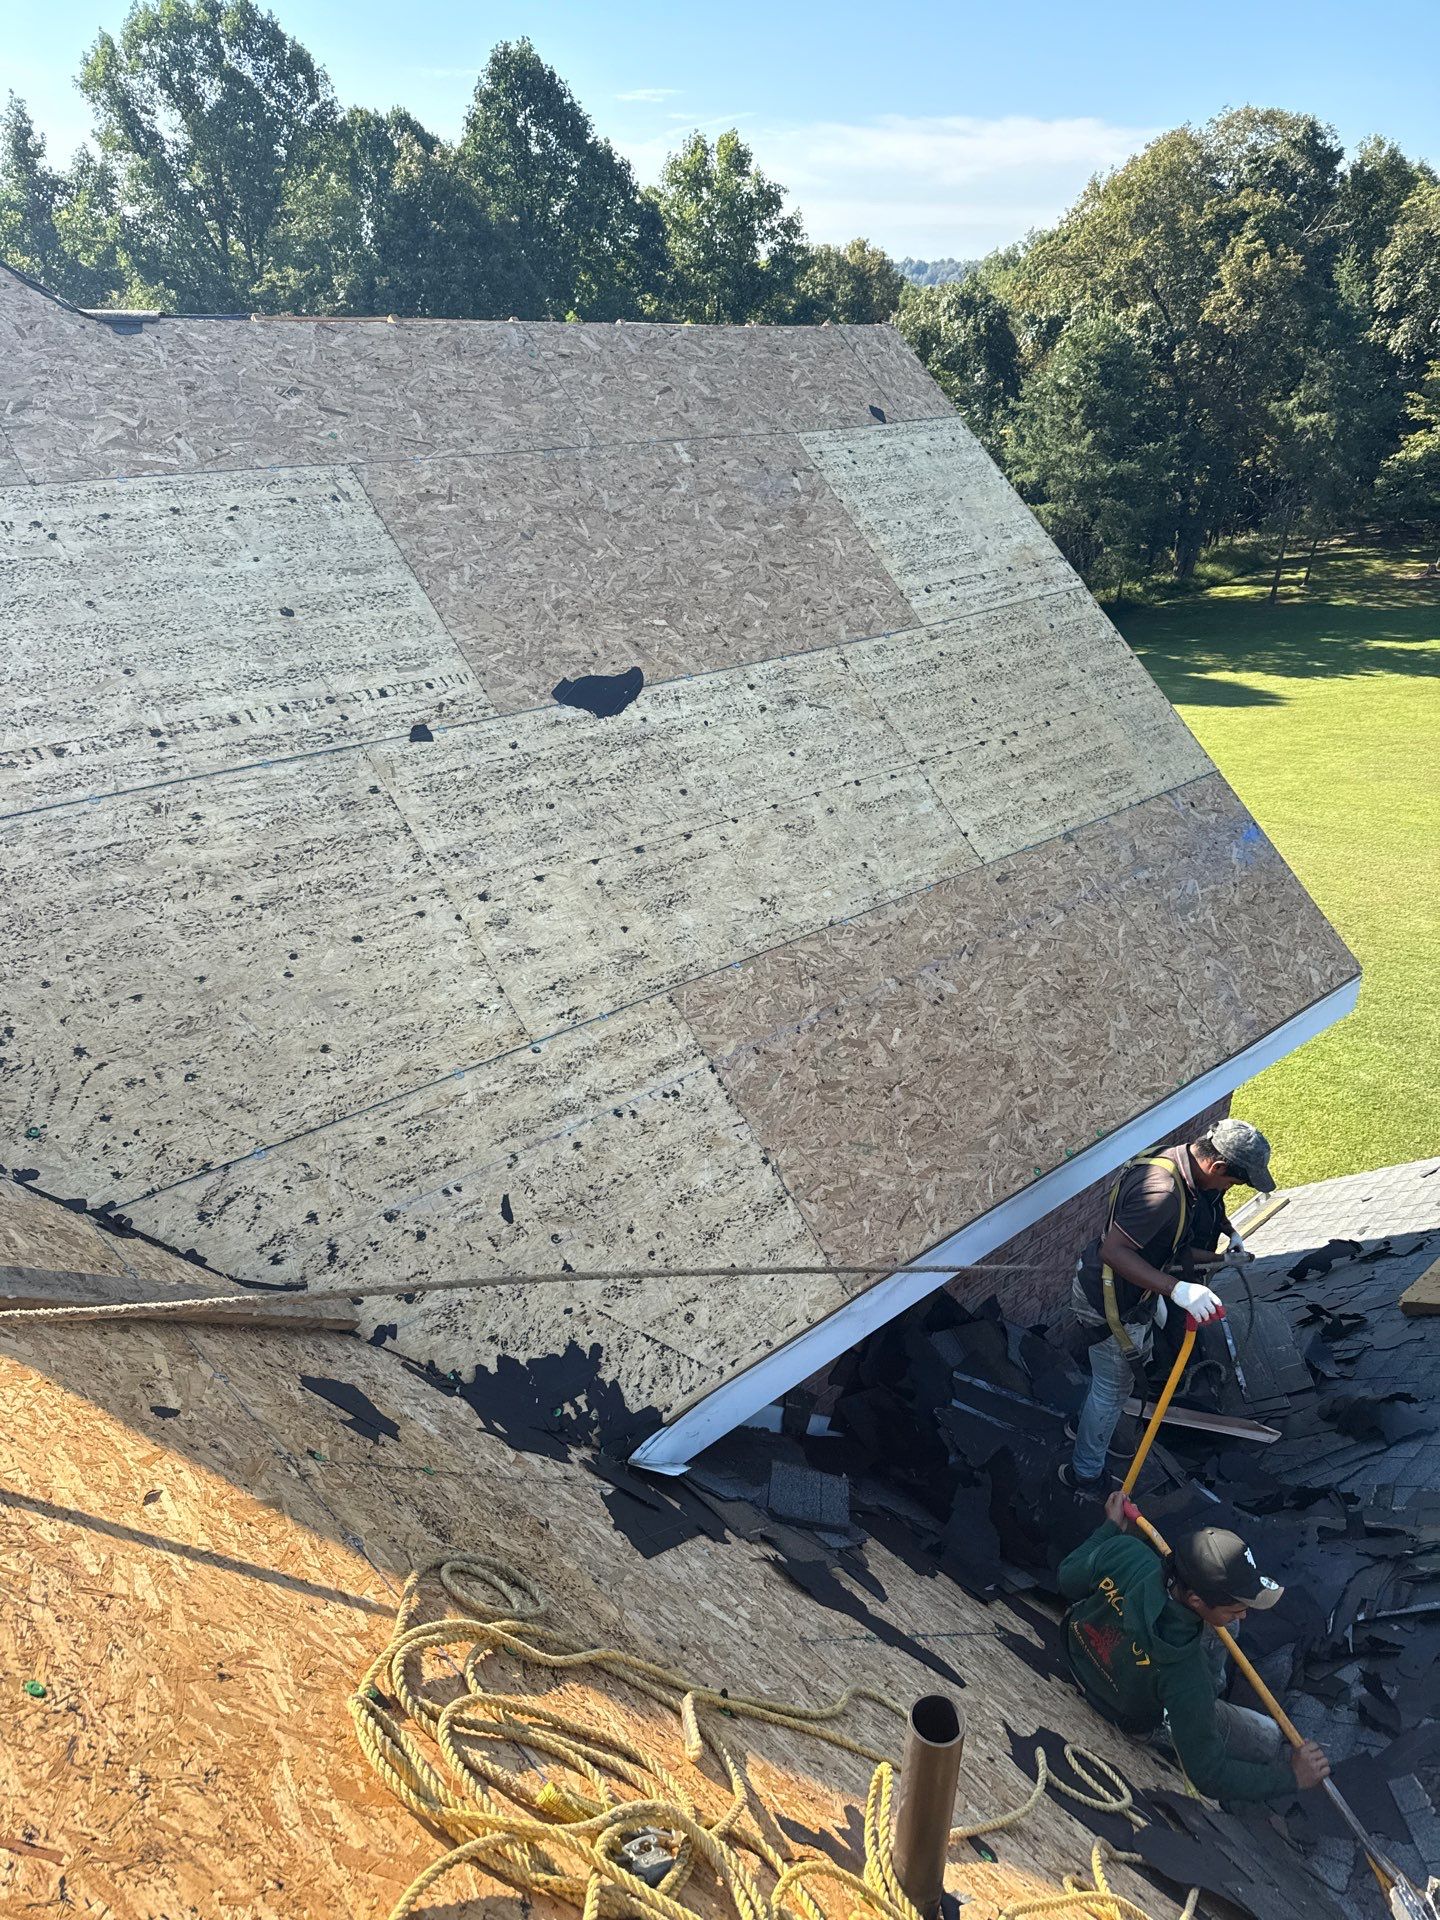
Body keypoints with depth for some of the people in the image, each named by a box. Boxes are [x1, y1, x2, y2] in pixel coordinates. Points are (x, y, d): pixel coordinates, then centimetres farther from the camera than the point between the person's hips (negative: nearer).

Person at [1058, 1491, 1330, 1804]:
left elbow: (1069, 1580, -9)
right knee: (1269, 1740, 5)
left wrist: (1111, 1527, 4)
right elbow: (1208, 1774, -25)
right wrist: (1290, 1776, -15)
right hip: (1139, 1720, -5)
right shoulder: (1185, 1676, -41)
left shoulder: (1126, 1552, -33)